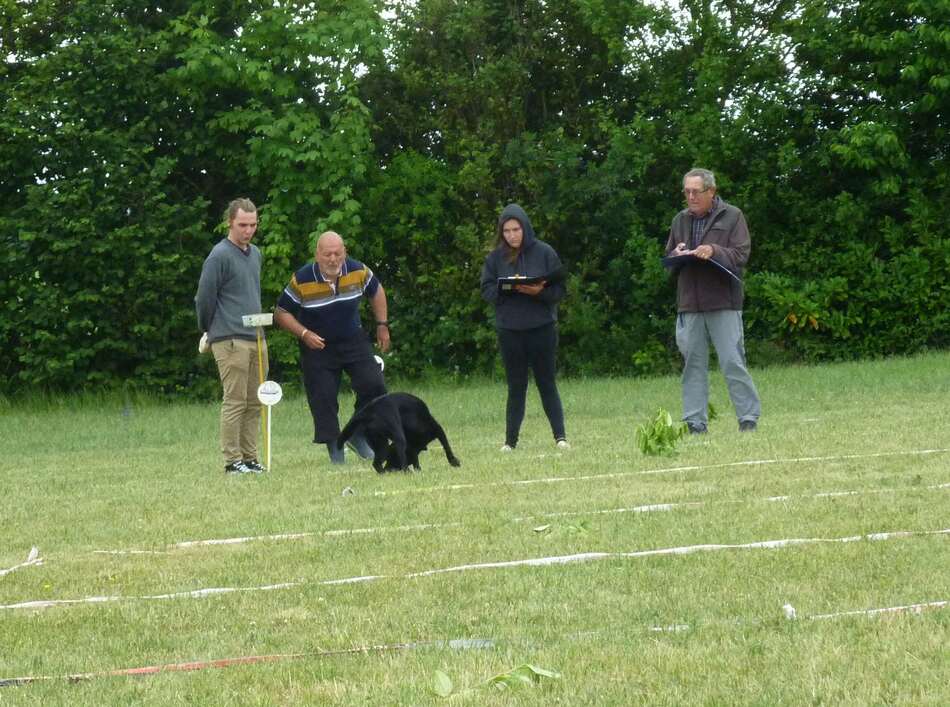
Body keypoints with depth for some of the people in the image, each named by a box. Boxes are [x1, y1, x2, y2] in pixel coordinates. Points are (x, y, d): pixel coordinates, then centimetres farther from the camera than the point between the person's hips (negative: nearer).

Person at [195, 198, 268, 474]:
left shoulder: (255, 254, 16)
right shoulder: (220, 256, -9)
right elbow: (204, 299, -6)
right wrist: (210, 331, 6)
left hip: (256, 339, 8)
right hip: (230, 341, -8)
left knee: (254, 404, 7)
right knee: (235, 402, -7)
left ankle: (250, 458, 12)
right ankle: (233, 460, -4)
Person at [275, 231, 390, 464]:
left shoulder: (358, 271, -12)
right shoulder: (301, 280, -21)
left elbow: (376, 291, 10)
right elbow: (282, 313, -10)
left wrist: (382, 325, 8)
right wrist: (304, 334, -23)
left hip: (353, 341, 2)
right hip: (317, 346, -2)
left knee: (373, 385, -11)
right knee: (323, 399, -7)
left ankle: (359, 435, 8)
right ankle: (334, 447, 4)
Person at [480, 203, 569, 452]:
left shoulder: (544, 253, -1)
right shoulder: (495, 258, 4)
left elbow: (559, 289, -1)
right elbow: (486, 290, 1)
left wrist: (538, 291, -20)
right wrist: (507, 288, -17)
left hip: (542, 328, -1)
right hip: (509, 330, 2)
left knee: (547, 383, 2)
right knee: (516, 387, 5)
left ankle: (560, 436, 3)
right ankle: (510, 440, 8)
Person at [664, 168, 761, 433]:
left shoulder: (732, 217, 3)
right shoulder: (681, 220, 16)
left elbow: (742, 255, -5)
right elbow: (667, 259, 22)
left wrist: (715, 251, -20)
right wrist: (676, 255, -1)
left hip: (723, 304, -4)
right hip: (689, 305, 4)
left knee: (733, 362, -7)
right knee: (693, 364, 4)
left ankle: (749, 418, -1)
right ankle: (694, 422, 7)